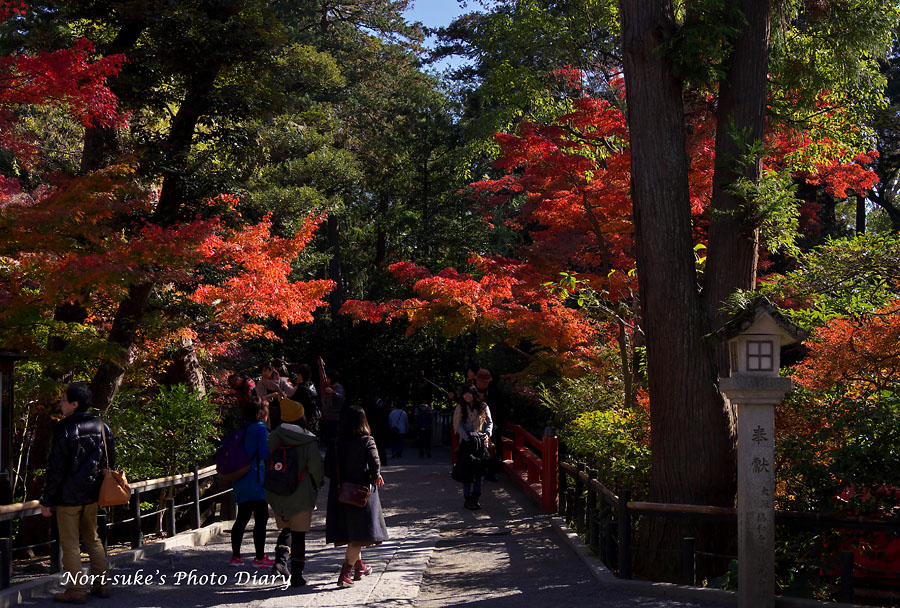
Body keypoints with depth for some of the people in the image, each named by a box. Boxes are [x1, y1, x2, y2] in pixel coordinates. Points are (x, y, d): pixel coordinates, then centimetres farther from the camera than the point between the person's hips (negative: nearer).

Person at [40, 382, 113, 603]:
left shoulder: (65, 429, -17)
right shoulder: (101, 426, 5)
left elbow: (55, 469, -15)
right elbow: (110, 462, 12)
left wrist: (46, 500, -8)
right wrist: (101, 488, 22)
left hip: (68, 496, -7)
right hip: (92, 494, 7)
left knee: (70, 544, 2)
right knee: (93, 539, 17)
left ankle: (75, 591, 5)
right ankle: (101, 585, 20)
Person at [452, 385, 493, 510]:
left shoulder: (483, 407, 7)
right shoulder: (460, 408, 3)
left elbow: (490, 422, 9)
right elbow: (459, 425, -2)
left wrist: (487, 433, -10)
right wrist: (466, 437, -15)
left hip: (481, 442, 2)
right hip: (466, 443, -2)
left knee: (479, 471, 3)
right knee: (466, 471, -4)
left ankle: (476, 498, 10)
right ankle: (467, 499, 1)